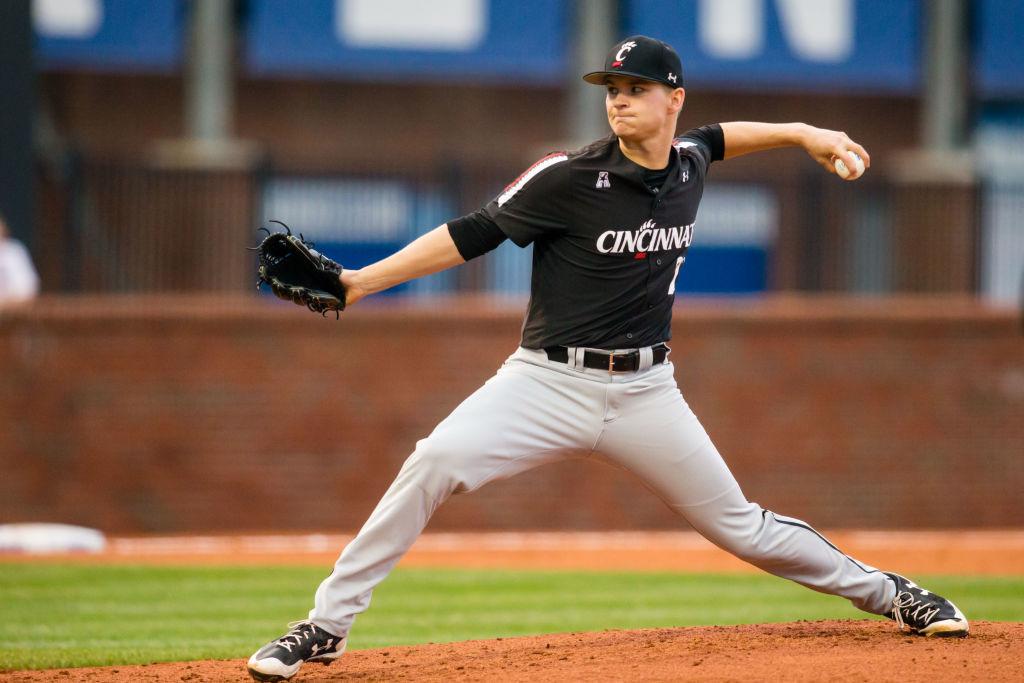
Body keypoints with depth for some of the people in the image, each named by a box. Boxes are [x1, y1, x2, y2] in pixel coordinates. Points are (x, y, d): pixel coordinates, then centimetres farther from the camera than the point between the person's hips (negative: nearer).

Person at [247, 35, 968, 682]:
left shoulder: (688, 165, 4)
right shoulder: (570, 176, -11)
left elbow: (713, 138, 30)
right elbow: (475, 233, -8)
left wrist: (802, 133, 28)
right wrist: (363, 279, -15)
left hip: (645, 393, 3)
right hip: (549, 382, -3)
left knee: (739, 525, 6)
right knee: (435, 462, -26)